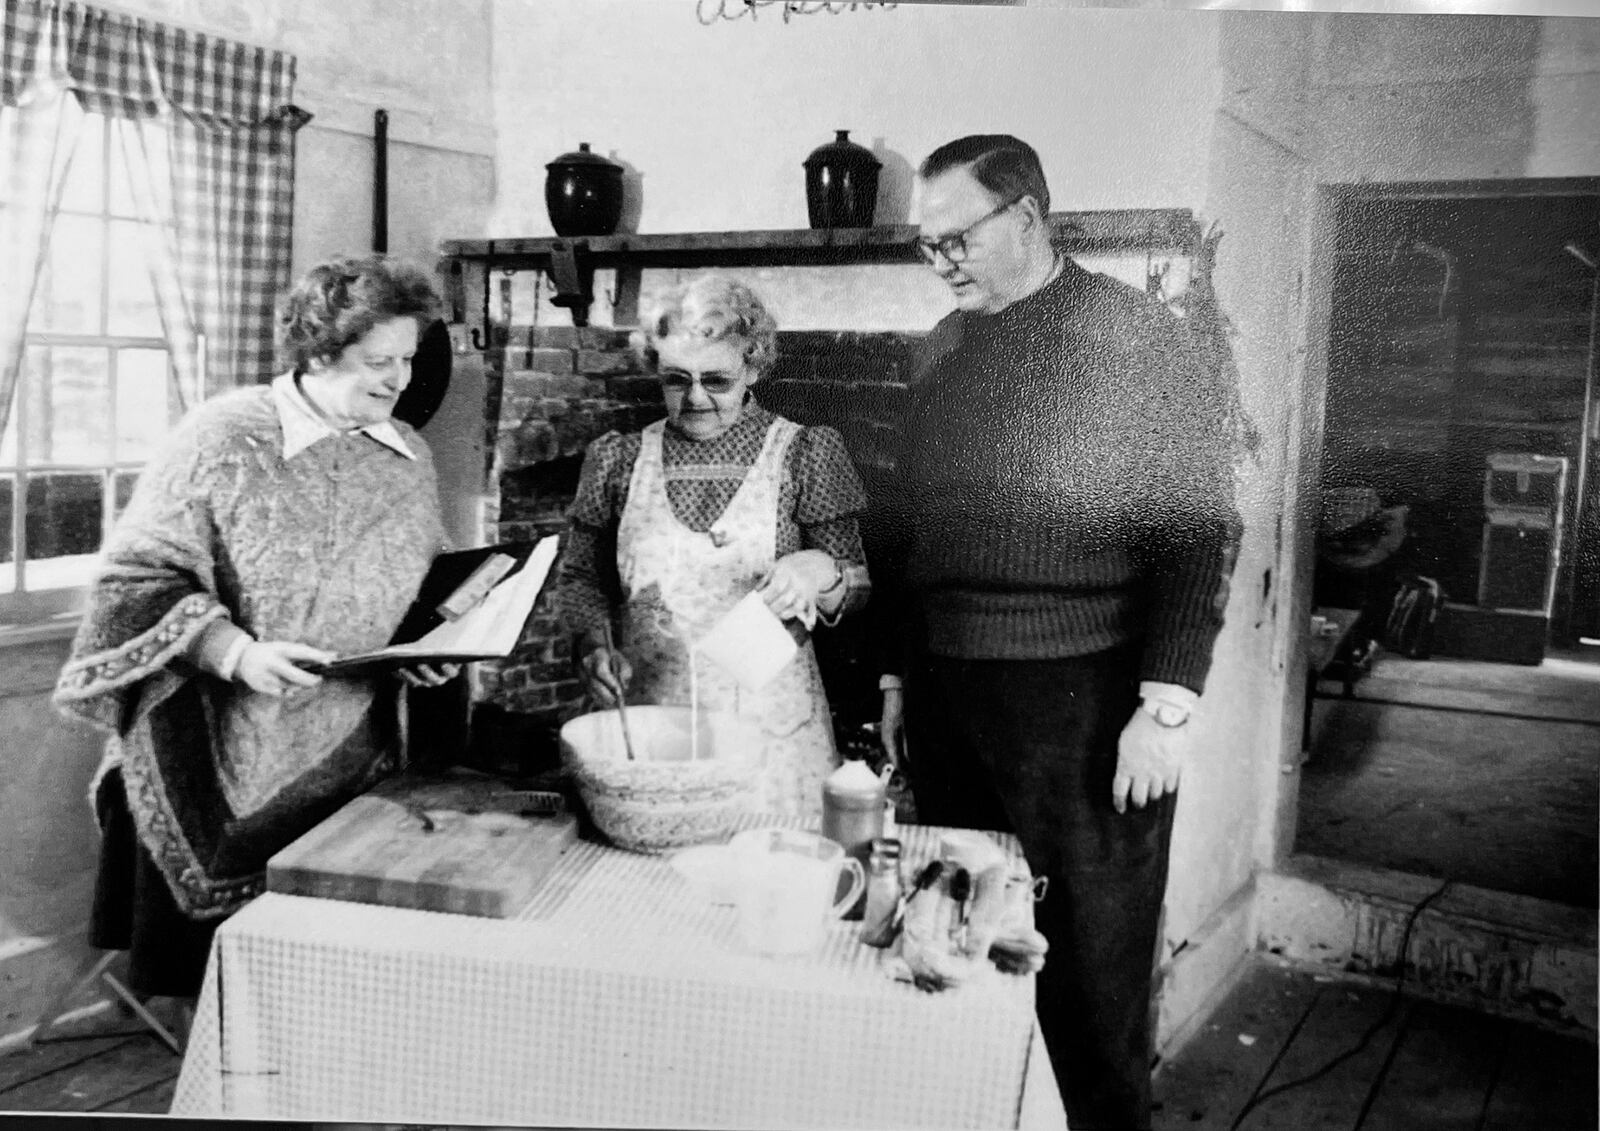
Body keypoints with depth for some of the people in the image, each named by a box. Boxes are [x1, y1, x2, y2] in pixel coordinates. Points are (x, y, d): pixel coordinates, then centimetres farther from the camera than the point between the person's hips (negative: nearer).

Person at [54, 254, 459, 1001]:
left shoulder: (407, 456, 6)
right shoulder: (222, 441, -11)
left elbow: (429, 584, 18)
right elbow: (140, 578, -11)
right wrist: (237, 654, -25)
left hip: (353, 769, 4)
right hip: (223, 773, -4)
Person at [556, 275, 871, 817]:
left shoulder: (804, 454, -1)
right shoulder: (620, 460, 4)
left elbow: (857, 592, 2)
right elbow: (581, 577, 14)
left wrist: (822, 573, -19)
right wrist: (594, 644, -4)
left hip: (770, 726, -1)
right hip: (647, 718, 2)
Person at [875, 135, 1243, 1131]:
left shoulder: (1135, 337, -6)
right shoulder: (946, 345, 12)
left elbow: (1199, 531, -10)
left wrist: (1168, 705, -16)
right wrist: (899, 673, 15)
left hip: (1082, 697, -6)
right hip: (946, 692, 6)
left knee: (1089, 962, 3)